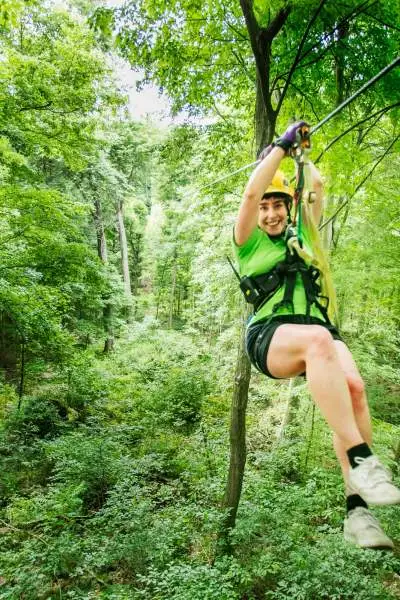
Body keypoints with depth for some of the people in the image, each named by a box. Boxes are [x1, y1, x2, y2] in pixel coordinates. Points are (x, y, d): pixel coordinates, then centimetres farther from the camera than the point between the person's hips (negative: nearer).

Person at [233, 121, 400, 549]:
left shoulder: (301, 235, 27)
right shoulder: (249, 241, 15)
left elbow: (317, 187, 30)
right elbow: (251, 193, 2)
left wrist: (300, 152, 42)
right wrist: (281, 145, 11)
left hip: (316, 333, 4)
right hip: (271, 335, -4)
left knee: (353, 386, -29)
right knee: (318, 340, -40)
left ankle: (357, 510, -25)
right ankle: (362, 461, -40)